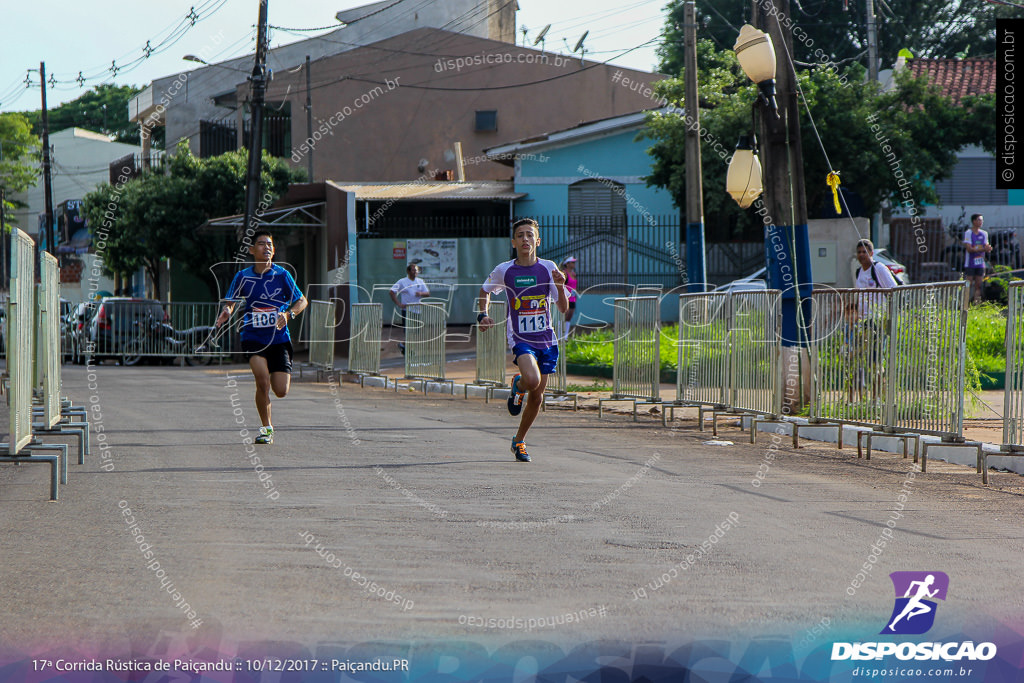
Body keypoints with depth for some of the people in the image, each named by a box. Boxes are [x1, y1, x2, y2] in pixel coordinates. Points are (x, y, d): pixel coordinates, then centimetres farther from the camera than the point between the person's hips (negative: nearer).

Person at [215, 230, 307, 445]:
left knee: (281, 391, -5)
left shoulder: (281, 274, -2)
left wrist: (289, 314, -18)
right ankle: (266, 427, -5)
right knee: (263, 380, -24)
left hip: (279, 338, 0)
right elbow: (231, 302, 9)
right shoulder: (243, 277, 1)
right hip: (253, 337, 0)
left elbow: (301, 301, 2)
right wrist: (226, 312, -15)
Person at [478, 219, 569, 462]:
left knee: (537, 396, 8)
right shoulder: (504, 271, -3)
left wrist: (560, 287, -19)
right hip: (520, 339, -3)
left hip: (546, 339, 3)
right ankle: (518, 385, 7)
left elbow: (564, 309, 0)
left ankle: (519, 440, 30)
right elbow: (485, 291, 18)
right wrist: (483, 315, 2)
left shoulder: (548, 268, -1)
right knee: (532, 380, -30)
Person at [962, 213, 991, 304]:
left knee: (978, 285, 4)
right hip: (970, 264, -5)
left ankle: (977, 303, 7)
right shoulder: (968, 233, -6)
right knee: (969, 285, -7)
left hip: (980, 264, 5)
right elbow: (969, 249, -14)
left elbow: (987, 248, 10)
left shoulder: (984, 234, 12)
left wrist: (988, 248, -15)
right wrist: (983, 249, -23)